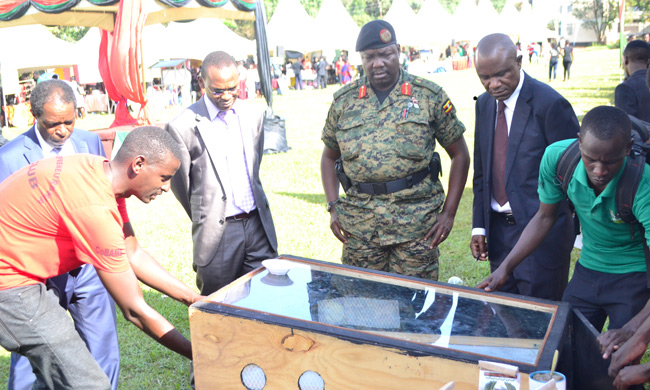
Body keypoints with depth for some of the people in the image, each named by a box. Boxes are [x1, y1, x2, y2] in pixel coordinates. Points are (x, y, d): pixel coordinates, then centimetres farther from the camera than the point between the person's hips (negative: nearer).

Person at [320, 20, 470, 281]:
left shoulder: (429, 96, 1)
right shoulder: (344, 101, 8)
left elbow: (459, 154, 5)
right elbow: (329, 157, 17)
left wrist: (449, 213, -2)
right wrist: (333, 208, 5)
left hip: (417, 220, -2)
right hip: (359, 224, 2)